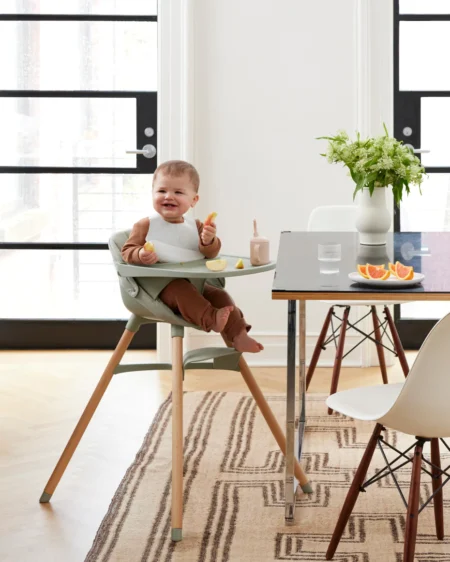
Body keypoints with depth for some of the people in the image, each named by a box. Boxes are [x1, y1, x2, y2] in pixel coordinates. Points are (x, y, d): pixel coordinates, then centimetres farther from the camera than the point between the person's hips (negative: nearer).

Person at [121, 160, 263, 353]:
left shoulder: (195, 226, 8)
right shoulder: (146, 225, -2)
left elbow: (210, 254, 1)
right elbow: (127, 251, -6)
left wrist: (209, 241, -22)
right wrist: (141, 255, -29)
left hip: (194, 283, 5)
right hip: (160, 285, -5)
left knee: (220, 295, -13)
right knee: (180, 289, -35)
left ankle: (238, 336, -14)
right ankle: (210, 319, -49)